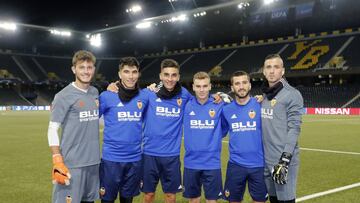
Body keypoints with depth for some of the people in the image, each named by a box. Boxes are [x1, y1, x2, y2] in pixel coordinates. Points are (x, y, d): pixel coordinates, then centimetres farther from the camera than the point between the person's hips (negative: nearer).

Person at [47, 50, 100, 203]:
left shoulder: (95, 93, 11)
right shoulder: (64, 96, -8)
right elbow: (52, 130, -9)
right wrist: (57, 161, -17)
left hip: (94, 161, 6)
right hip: (72, 164, -6)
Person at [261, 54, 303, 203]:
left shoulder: (292, 95, -8)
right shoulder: (264, 95, 12)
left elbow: (294, 129, -14)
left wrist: (285, 159, -19)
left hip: (284, 160, -6)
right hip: (266, 160, 6)